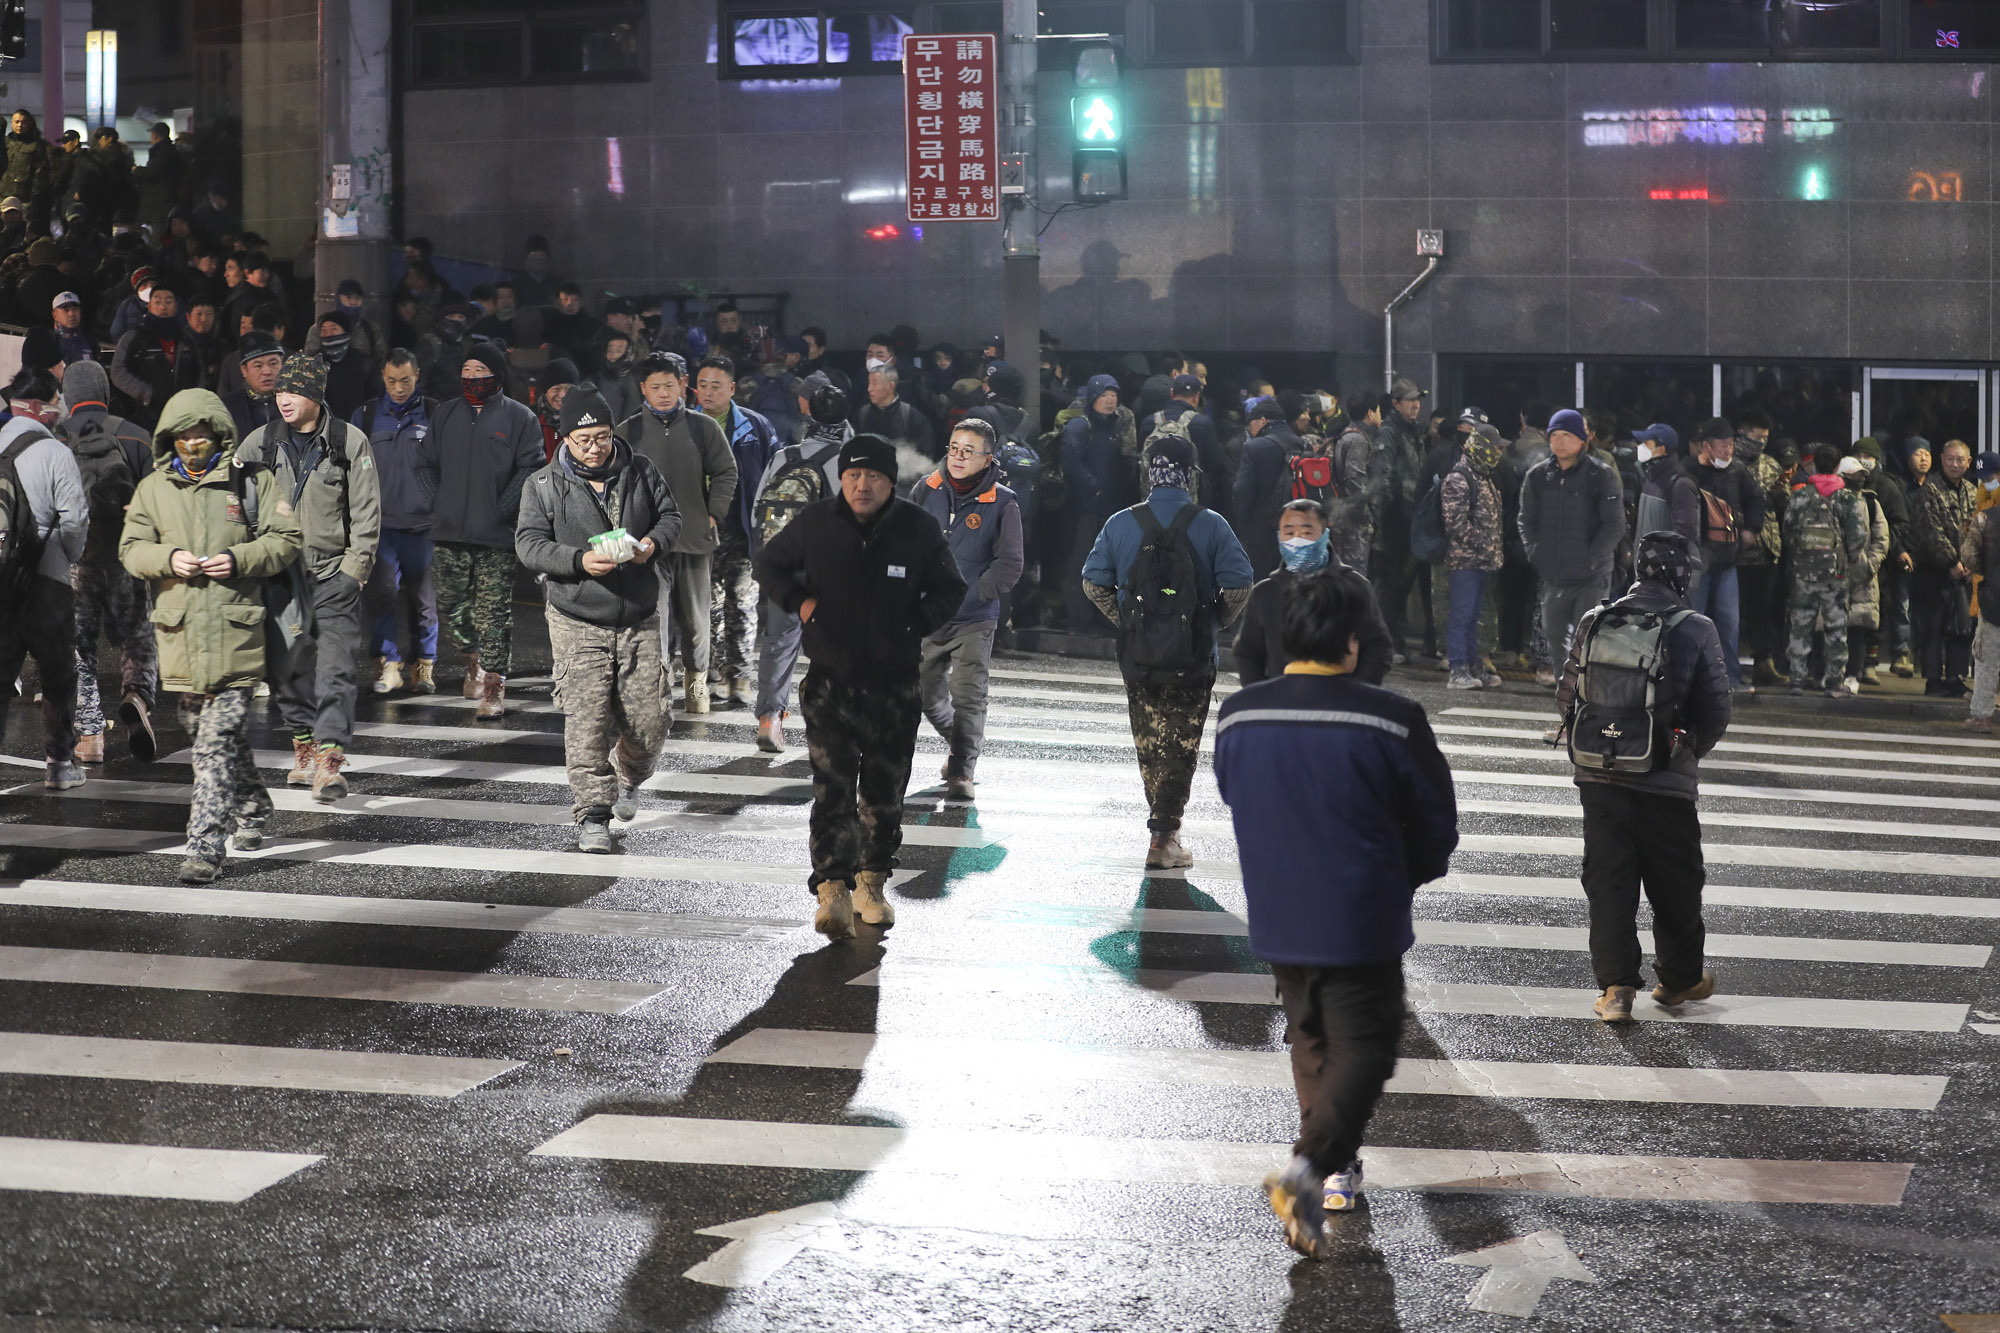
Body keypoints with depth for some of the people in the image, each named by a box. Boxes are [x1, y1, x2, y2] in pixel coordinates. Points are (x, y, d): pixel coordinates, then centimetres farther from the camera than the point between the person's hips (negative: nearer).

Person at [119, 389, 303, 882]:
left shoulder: (253, 482, 3)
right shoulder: (153, 488, 12)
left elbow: (286, 540, 2)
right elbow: (131, 549, 11)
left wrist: (239, 559, -14)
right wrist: (169, 558, -10)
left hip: (236, 625, -4)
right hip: (181, 628, 4)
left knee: (218, 739, -12)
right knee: (229, 732, 17)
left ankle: (205, 846, -15)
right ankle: (251, 811, 39)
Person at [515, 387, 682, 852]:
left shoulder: (640, 472, 4)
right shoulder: (544, 486, -3)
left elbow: (670, 515, 14)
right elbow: (529, 543, -6)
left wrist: (653, 543, -9)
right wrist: (579, 561, -23)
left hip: (639, 621, 2)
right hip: (579, 625, -2)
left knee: (648, 719, 5)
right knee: (587, 721, -11)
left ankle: (629, 780, 37)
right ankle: (592, 816, -6)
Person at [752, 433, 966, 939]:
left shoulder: (919, 529, -3)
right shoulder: (814, 523, -2)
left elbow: (950, 590, 10)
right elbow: (768, 563, 14)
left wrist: (917, 623, -5)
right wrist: (798, 601, -2)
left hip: (895, 684, 1)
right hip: (830, 683, -1)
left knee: (885, 792, 11)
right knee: (831, 789, -12)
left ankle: (872, 882, 27)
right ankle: (833, 889, -18)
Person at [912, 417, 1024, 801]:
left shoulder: (1002, 504, -8)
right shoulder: (926, 491, 2)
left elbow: (1010, 565, -8)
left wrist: (962, 597, -15)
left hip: (974, 620, -4)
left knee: (968, 697, -12)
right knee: (928, 696, 14)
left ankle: (962, 770, -3)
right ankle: (964, 743, 38)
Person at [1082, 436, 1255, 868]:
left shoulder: (1121, 524, -1)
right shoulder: (1210, 525, -7)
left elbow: (1093, 582, 0)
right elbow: (1239, 584, -11)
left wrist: (1122, 618, 11)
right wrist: (1219, 621, 6)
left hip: (1137, 654, 2)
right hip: (1192, 655, -2)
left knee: (1150, 744, 16)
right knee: (1180, 747, 5)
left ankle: (1165, 829, 26)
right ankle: (1163, 838, 0)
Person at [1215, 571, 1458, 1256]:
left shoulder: (1236, 715, -3)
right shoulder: (1391, 721, -16)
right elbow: (1437, 822, -7)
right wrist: (1404, 879, 13)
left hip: (1275, 920, 5)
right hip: (1361, 922, -5)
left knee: (1310, 1040, 22)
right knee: (1364, 1047, 4)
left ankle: (1336, 1170, 30)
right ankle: (1309, 1167, -15)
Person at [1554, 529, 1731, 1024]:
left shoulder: (1595, 622, -1)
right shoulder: (1695, 631, -10)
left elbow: (1567, 698, 4)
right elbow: (1715, 713, -7)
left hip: (1598, 778, 2)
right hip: (1665, 783, -2)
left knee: (1608, 881, 7)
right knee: (1675, 885, 14)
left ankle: (1615, 987, 2)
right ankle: (1680, 979, 28)